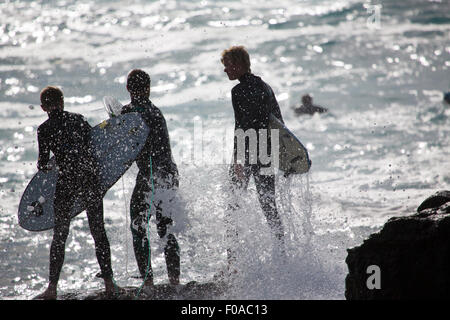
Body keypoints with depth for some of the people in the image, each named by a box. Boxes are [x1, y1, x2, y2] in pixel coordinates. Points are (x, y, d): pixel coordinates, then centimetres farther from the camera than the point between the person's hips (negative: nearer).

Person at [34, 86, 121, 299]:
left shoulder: (45, 129, 0)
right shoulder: (78, 119, 8)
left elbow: (43, 163, 0)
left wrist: (44, 166, 21)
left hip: (66, 181, -2)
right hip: (90, 177, 2)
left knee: (60, 235, 6)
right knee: (98, 231, 10)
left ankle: (52, 288, 2)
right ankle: (109, 283, 7)